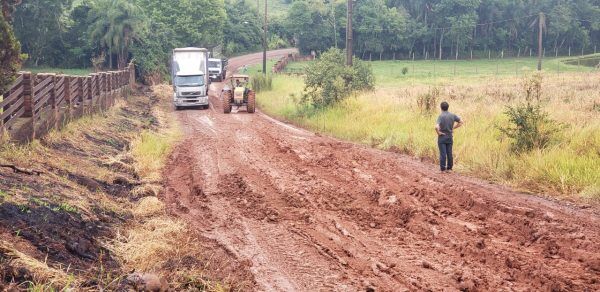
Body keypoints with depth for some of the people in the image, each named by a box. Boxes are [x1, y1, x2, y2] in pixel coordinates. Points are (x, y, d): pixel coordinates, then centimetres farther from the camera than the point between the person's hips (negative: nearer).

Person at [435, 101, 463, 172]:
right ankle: (449, 168, 18)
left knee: (443, 153, 2)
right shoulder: (452, 115, -1)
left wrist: (438, 132, -12)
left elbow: (436, 127, -30)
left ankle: (443, 169, 6)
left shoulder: (441, 116, -17)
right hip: (450, 137, 4)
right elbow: (461, 122, 9)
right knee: (449, 153, 11)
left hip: (442, 137, -4)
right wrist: (453, 128, 9)